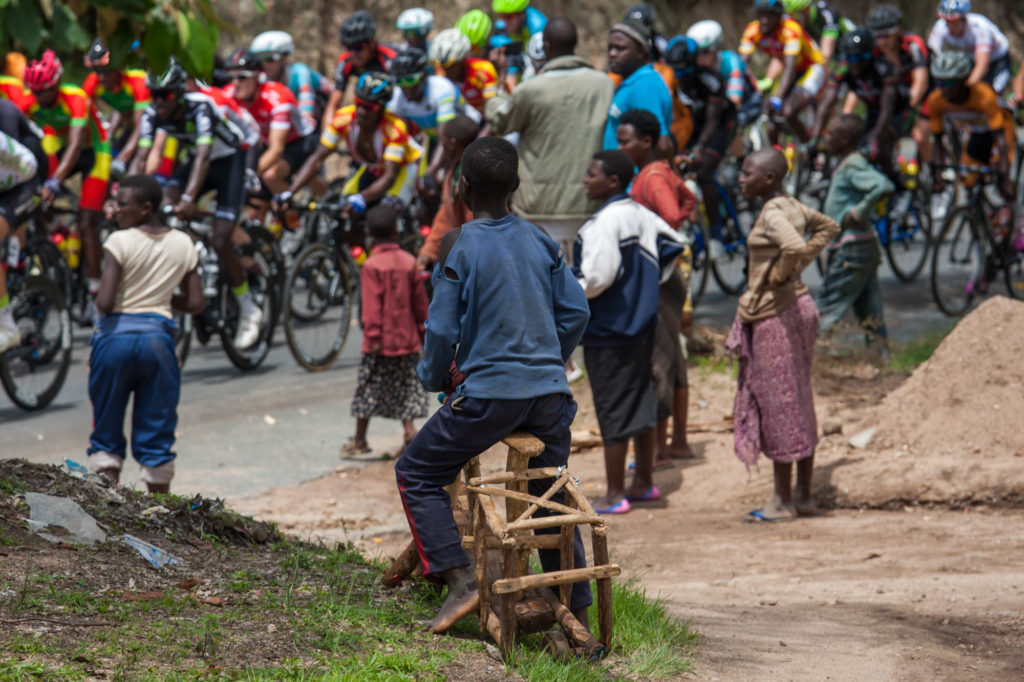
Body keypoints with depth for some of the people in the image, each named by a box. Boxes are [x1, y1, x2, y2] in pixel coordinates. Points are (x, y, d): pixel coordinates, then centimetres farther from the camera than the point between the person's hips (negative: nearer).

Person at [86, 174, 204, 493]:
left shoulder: (120, 242, -10)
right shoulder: (182, 244, 4)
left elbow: (104, 302, -17)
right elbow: (195, 304, 4)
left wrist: (99, 300, 5)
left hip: (117, 334, -3)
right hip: (158, 337, 3)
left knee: (106, 435, 7)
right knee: (157, 438, 10)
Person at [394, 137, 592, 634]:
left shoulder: (459, 247, -8)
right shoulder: (539, 241, 7)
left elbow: (442, 330, -8)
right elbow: (575, 312, 11)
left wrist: (433, 377, 10)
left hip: (487, 394, -5)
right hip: (550, 394, 5)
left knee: (416, 473, 11)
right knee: (550, 495, 19)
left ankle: (460, 580, -2)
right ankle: (577, 612, 18)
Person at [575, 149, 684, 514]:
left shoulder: (604, 222, -20)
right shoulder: (642, 215, 7)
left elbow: (597, 276, -25)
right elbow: (673, 245, 19)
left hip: (608, 331, -9)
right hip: (641, 325, 9)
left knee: (613, 411, -3)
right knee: (641, 402, 16)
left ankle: (615, 495, 2)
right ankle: (644, 482, 25)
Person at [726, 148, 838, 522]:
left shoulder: (772, 214, -18)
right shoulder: (792, 206, 9)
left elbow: (794, 246, -37)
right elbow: (828, 227, 26)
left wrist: (778, 275, -19)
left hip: (775, 315, -9)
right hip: (796, 306, 9)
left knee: (777, 406, -2)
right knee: (798, 404, 13)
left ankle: (783, 501, 4)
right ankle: (803, 494, 19)